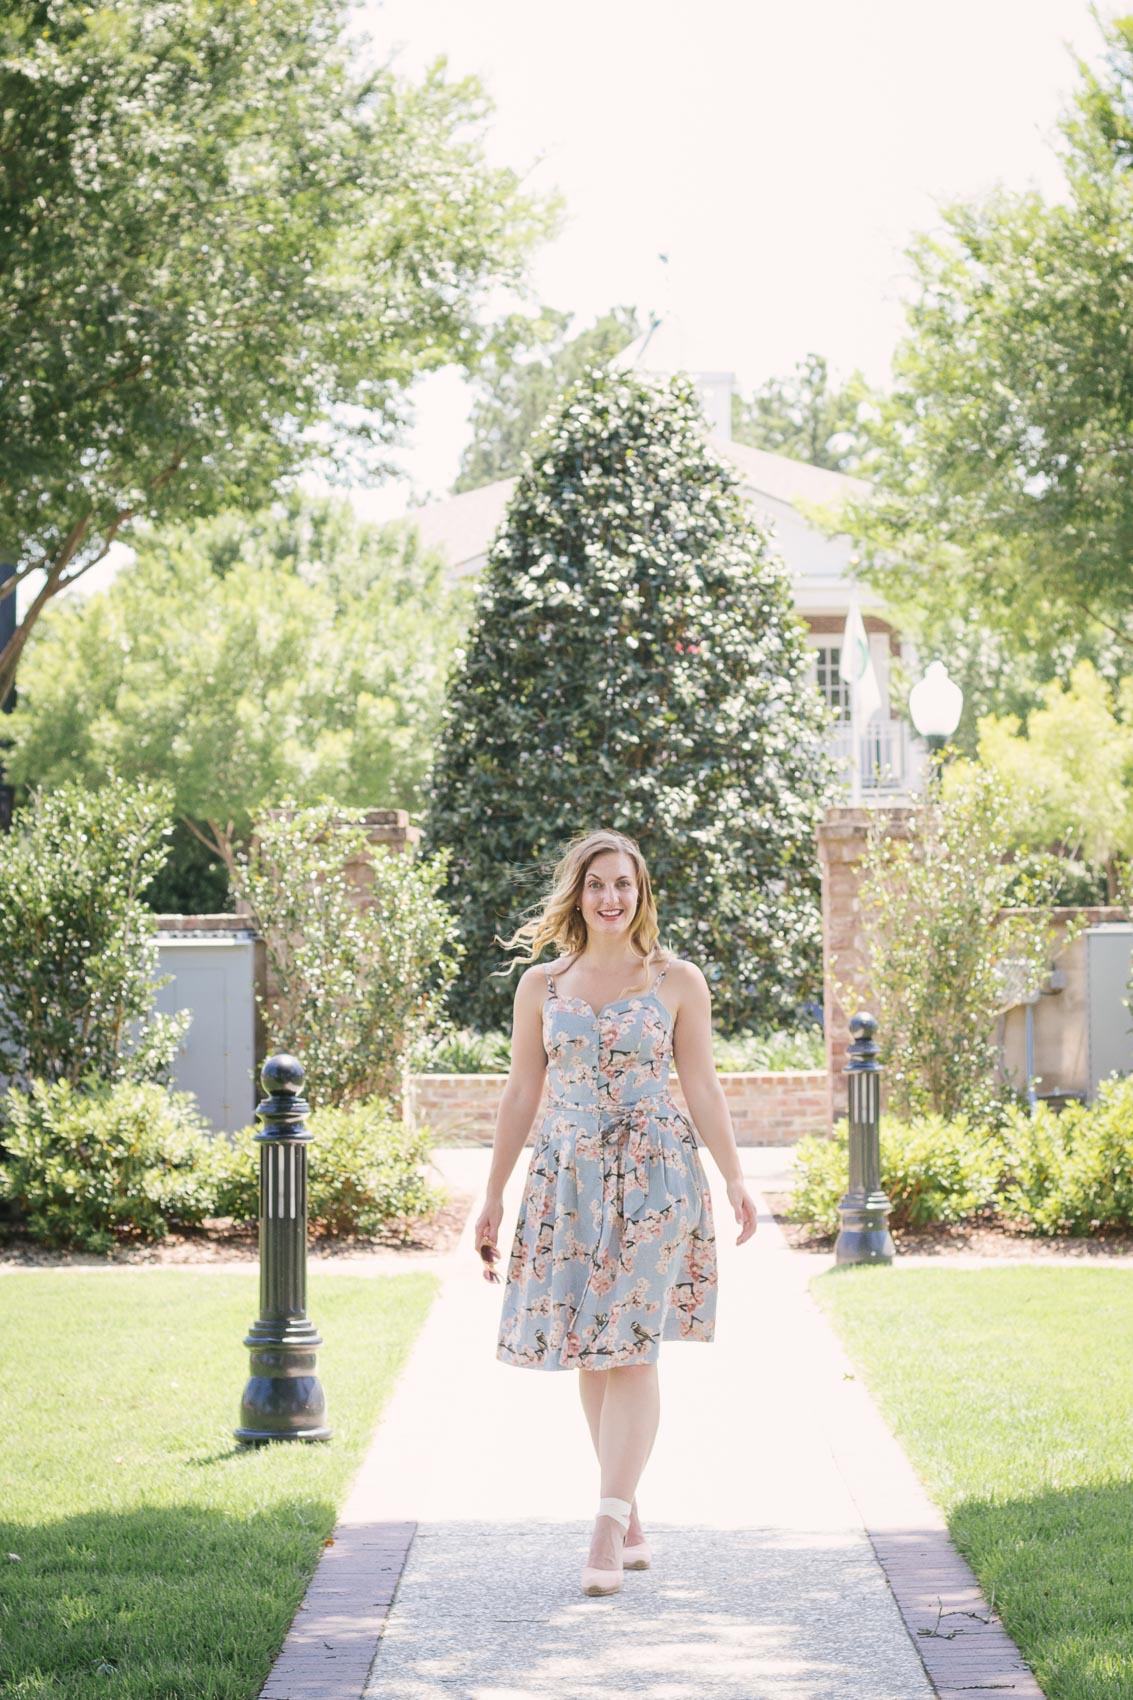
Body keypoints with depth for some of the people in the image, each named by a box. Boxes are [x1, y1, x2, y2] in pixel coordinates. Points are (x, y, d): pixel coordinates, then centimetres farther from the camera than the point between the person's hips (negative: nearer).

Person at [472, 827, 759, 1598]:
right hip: (569, 1179, 3)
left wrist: (736, 1179, -4)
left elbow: (703, 1088, 5)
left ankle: (609, 1530, -14)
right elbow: (521, 1094, 11)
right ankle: (632, 1525, 14)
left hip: (654, 1177, -3)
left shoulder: (678, 982, 3)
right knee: (590, 1355, 4)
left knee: (632, 1349, -11)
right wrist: (493, 1198, 10)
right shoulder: (541, 985, 7)